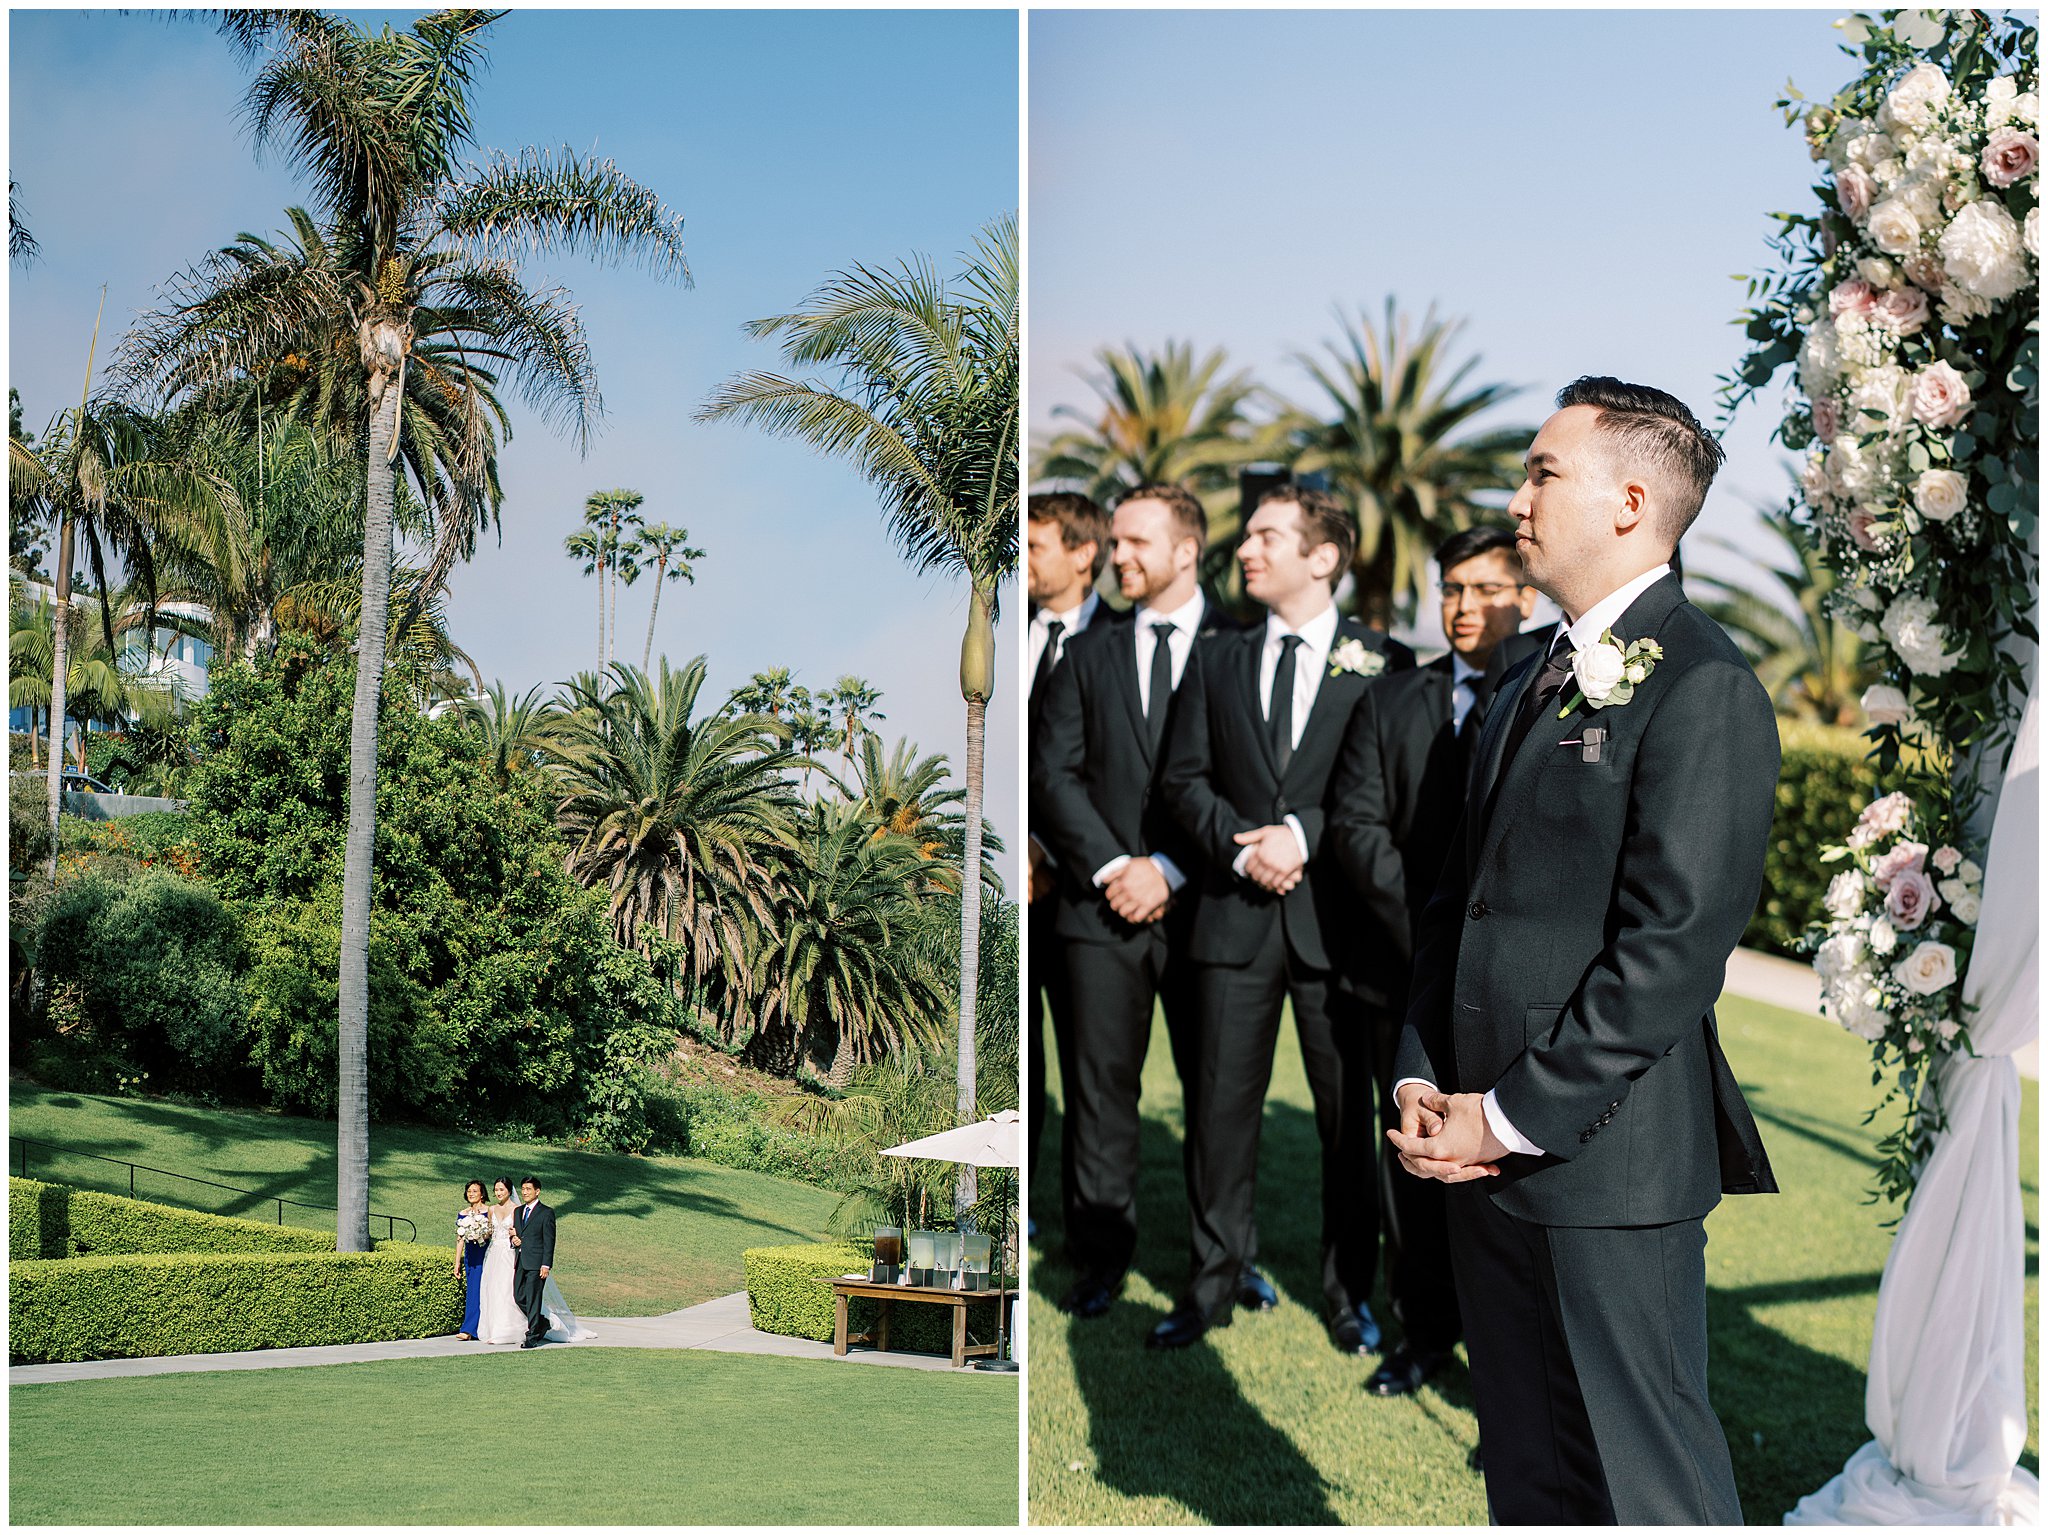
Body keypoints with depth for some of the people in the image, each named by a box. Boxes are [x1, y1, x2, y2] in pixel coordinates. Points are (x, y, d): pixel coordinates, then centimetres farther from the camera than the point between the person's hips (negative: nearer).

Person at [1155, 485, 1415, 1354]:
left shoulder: (1383, 664, 1)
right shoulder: (1217, 660, 12)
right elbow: (1183, 778, 8)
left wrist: (1304, 834, -14)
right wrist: (1240, 844, -8)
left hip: (1335, 917, -2)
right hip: (1237, 915, 3)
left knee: (1347, 1112, 5)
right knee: (1224, 1103, 6)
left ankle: (1348, 1290, 18)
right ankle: (1213, 1282, 17)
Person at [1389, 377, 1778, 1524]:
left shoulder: (1704, 687, -11)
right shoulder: (1532, 685, 17)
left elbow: (1671, 945, -17)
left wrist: (1514, 1117, -15)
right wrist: (1422, 1078, 3)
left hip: (1610, 1161, -8)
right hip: (1486, 1160, 8)